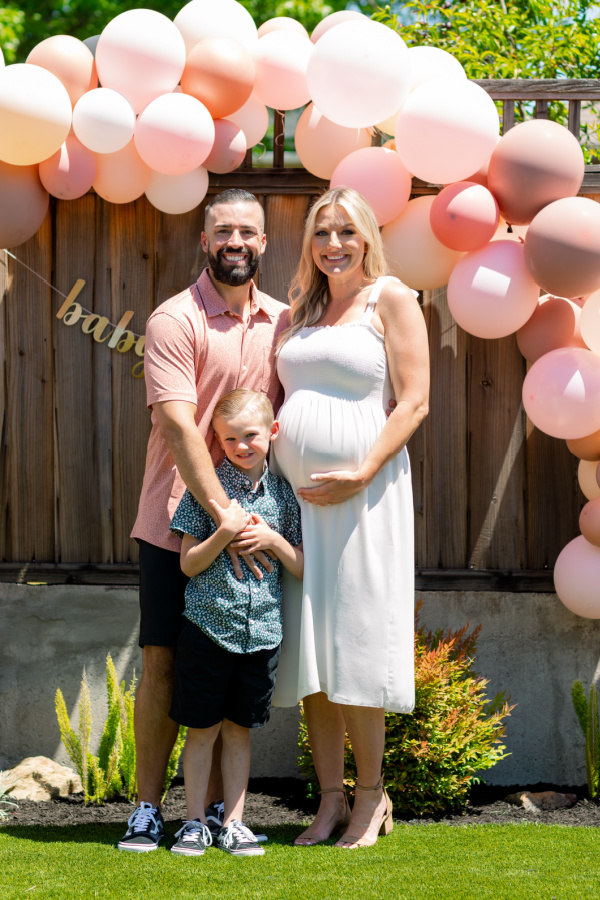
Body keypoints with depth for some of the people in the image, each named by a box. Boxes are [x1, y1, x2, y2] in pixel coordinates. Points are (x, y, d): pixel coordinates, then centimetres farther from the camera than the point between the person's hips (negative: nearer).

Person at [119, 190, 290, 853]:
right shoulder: (175, 320, -8)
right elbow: (179, 426, -17)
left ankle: (216, 807, 15)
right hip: (177, 518, -4)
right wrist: (224, 515, -23)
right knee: (161, 661, -1)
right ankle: (148, 809, 7)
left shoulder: (281, 321, 8)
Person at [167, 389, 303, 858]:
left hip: (262, 630, 2)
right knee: (202, 728, 4)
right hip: (209, 626, -2)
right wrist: (225, 533, -19)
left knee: (239, 728, 10)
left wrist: (273, 540, -11)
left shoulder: (284, 492, 4)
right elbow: (189, 564, -4)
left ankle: (233, 823, 16)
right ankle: (195, 823, 13)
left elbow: (303, 569, 6)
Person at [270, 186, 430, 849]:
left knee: (354, 648, -4)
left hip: (360, 496, -5)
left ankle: (370, 797, 8)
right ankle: (330, 802, 11)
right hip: (295, 495, 6)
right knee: (307, 652, 4)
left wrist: (363, 474, -15)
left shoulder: (391, 300, 1)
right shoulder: (300, 310, 18)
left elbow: (414, 402, -6)